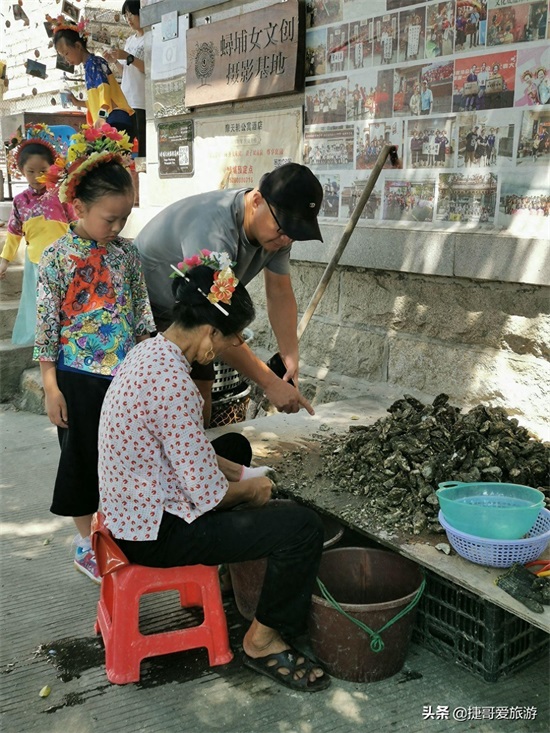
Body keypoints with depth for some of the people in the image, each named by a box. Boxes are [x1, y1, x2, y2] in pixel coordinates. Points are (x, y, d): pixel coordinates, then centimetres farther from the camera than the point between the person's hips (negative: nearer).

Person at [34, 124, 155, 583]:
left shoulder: (127, 252, 1)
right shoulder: (57, 258, -10)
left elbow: (142, 314, 8)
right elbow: (46, 326, -9)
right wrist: (51, 387, -9)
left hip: (126, 376, 4)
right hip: (80, 379, -4)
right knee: (83, 459, 10)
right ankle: (87, 546, 27)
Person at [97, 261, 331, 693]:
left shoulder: (150, 351, 1)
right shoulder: (173, 384, -29)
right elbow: (209, 495, -24)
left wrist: (242, 477, 9)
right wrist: (250, 489, -3)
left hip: (132, 510, 10)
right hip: (156, 534, -10)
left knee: (235, 445, 30)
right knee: (303, 527, -15)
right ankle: (262, 640, 7)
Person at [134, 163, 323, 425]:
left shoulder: (277, 228, -13)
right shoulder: (213, 232, -39)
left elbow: (280, 294, -5)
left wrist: (290, 357, -18)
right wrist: (269, 383, -37)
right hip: (145, 312, -7)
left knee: (202, 389, 9)